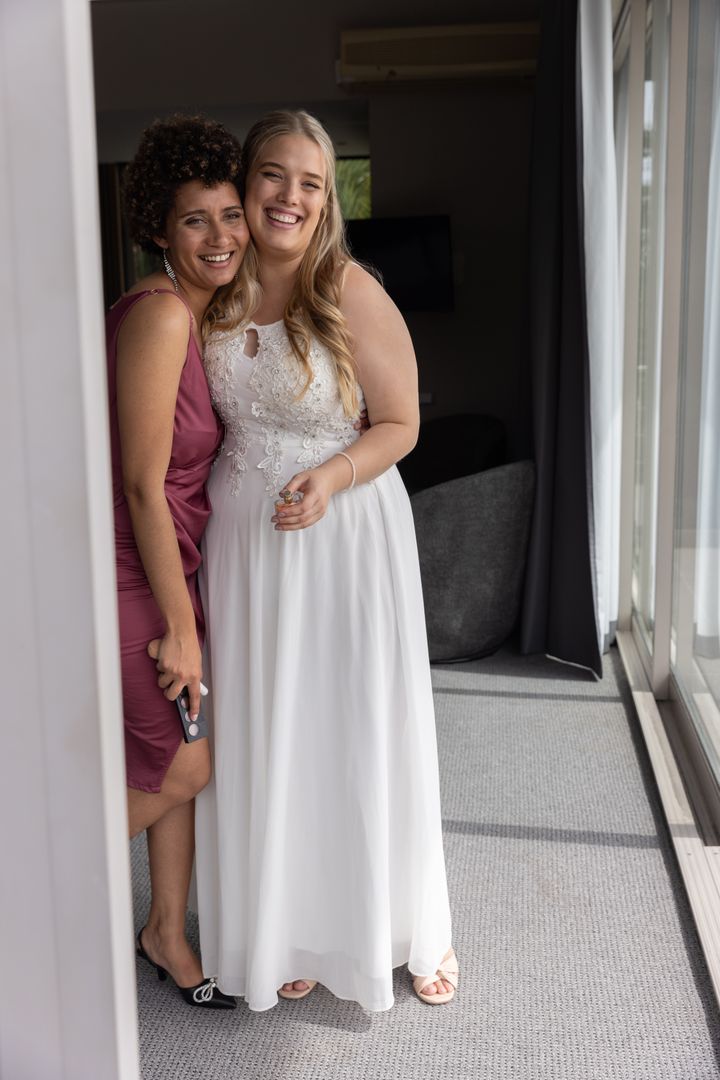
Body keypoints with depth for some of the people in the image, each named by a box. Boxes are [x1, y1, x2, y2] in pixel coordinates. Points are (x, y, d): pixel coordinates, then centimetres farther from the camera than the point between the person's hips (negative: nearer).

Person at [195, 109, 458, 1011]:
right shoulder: (216, 296, 2)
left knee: (362, 730, 5)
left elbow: (400, 424, -6)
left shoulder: (352, 293, -11)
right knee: (266, 736, 11)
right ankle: (292, 928, 31)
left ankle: (411, 929, 27)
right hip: (241, 535, 4)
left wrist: (332, 476, -25)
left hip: (344, 531, -4)